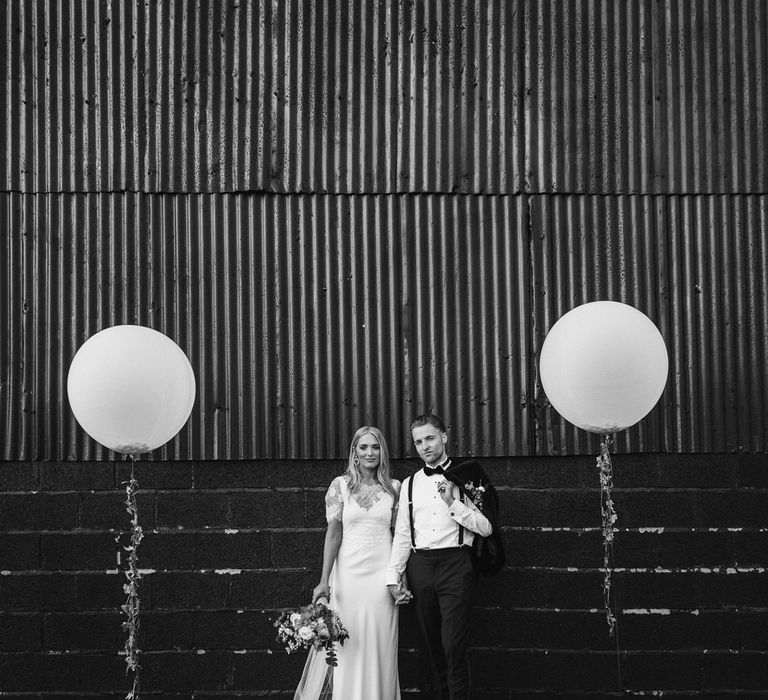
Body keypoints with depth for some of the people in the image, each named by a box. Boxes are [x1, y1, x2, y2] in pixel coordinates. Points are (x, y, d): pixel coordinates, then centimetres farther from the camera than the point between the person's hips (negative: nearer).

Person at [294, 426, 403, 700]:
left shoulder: (394, 488, 7)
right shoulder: (340, 485, 2)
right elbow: (333, 533, -2)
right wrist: (324, 580, -8)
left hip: (382, 574, 1)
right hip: (348, 572, -1)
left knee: (380, 646, 2)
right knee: (348, 646, -2)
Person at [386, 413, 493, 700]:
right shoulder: (409, 484, 15)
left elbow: (486, 528, -2)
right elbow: (402, 535, 15)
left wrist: (452, 503, -11)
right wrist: (394, 575, 6)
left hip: (455, 564, -4)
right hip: (420, 566, 4)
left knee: (454, 646, -10)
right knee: (432, 645, 7)